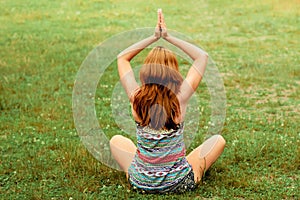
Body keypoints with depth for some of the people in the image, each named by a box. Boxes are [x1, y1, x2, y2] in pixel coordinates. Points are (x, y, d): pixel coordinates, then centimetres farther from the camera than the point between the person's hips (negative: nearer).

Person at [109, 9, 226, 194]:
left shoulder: (137, 96, -14)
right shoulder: (181, 96, -17)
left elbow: (122, 57, 5)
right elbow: (203, 56, -2)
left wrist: (155, 37, 1)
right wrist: (168, 37, -1)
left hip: (140, 183, 2)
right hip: (180, 184, -2)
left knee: (116, 140, 28)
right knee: (218, 140, 20)